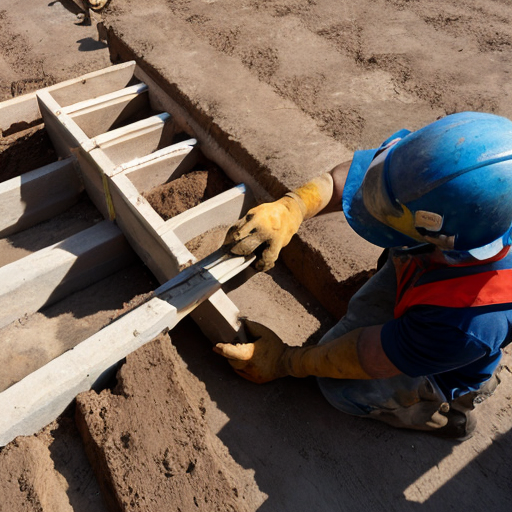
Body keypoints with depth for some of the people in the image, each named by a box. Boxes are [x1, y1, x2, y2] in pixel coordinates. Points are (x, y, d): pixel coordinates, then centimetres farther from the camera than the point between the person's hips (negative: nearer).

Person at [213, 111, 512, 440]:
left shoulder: (467, 324, -45)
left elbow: (367, 359, -30)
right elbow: (353, 174, -26)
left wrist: (285, 362, -16)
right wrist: (290, 209, -43)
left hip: (447, 373, -5)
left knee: (339, 386, -16)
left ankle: (446, 413, 12)